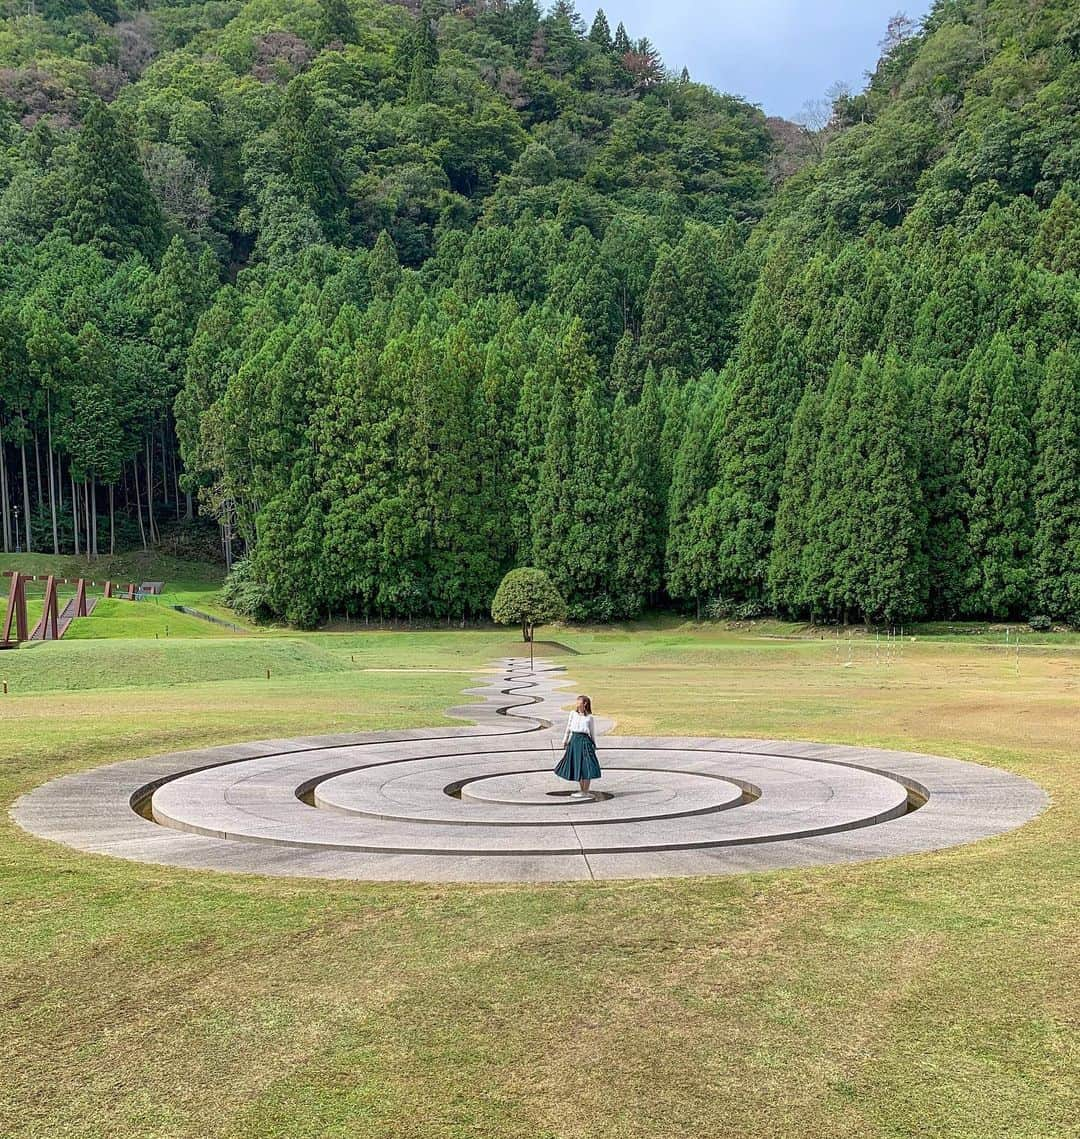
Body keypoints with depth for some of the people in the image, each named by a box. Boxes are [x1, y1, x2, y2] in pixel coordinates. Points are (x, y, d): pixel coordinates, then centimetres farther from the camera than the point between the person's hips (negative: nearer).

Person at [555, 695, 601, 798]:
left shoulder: (589, 717, 0)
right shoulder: (573, 714, 8)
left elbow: (592, 732, 6)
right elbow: (568, 727, 13)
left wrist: (594, 744, 5)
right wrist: (565, 740, 11)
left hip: (584, 741, -4)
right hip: (574, 740, 4)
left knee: (585, 767, -5)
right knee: (576, 766, 9)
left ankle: (585, 792, 3)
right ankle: (582, 790, 21)